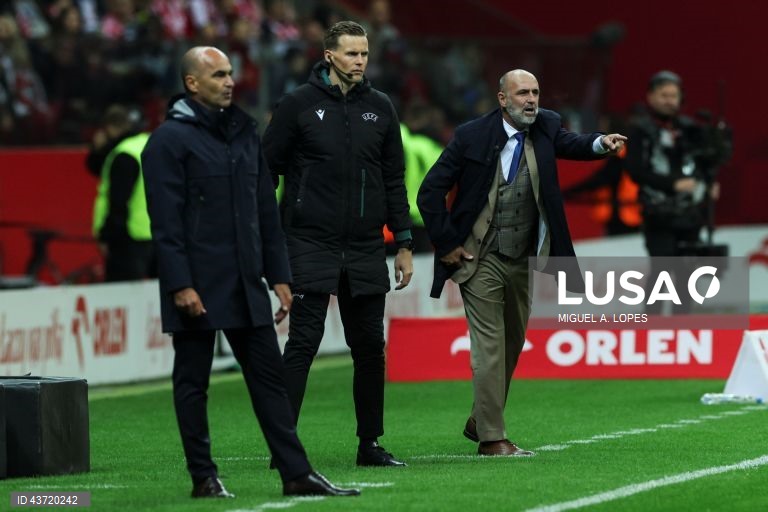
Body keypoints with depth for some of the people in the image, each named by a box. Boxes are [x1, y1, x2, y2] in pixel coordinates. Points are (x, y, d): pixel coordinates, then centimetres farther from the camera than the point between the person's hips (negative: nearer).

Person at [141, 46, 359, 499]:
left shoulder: (245, 133, 13)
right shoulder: (171, 139, -8)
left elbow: (266, 212, 16)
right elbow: (167, 223, -12)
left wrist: (279, 275, 11)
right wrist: (180, 285, -18)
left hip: (246, 285, 6)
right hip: (198, 287, -6)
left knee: (270, 377, 4)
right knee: (193, 381, 3)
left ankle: (296, 472, 4)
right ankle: (204, 477, 9)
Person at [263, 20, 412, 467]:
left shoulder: (380, 108, 9)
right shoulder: (299, 105, -1)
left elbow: (394, 180, 13)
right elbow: (268, 170, 0)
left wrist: (404, 244, 9)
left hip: (366, 248, 4)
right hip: (311, 246, -4)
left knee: (370, 347, 7)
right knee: (303, 343, -8)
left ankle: (371, 443, 16)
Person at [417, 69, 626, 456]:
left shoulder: (544, 127, 2)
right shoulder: (472, 136, -10)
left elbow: (570, 145, -17)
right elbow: (431, 191, -7)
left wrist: (600, 144, -39)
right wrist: (447, 244, -10)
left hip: (524, 261, 5)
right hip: (480, 261, -5)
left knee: (512, 346, 15)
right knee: (490, 347, -7)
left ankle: (480, 421, 32)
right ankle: (491, 437, -3)